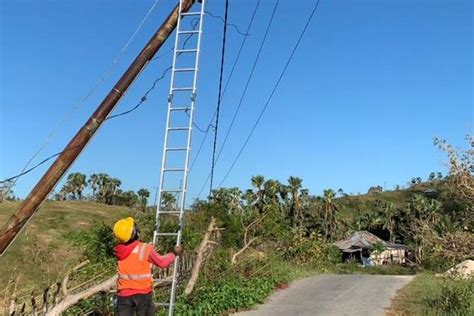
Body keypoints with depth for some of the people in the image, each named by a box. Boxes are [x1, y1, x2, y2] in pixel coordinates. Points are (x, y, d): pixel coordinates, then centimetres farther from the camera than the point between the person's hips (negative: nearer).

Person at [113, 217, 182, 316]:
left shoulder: (119, 251, -4)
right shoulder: (145, 249, -16)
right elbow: (162, 262, -4)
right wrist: (174, 254, 14)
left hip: (124, 293, 3)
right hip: (143, 292, -2)